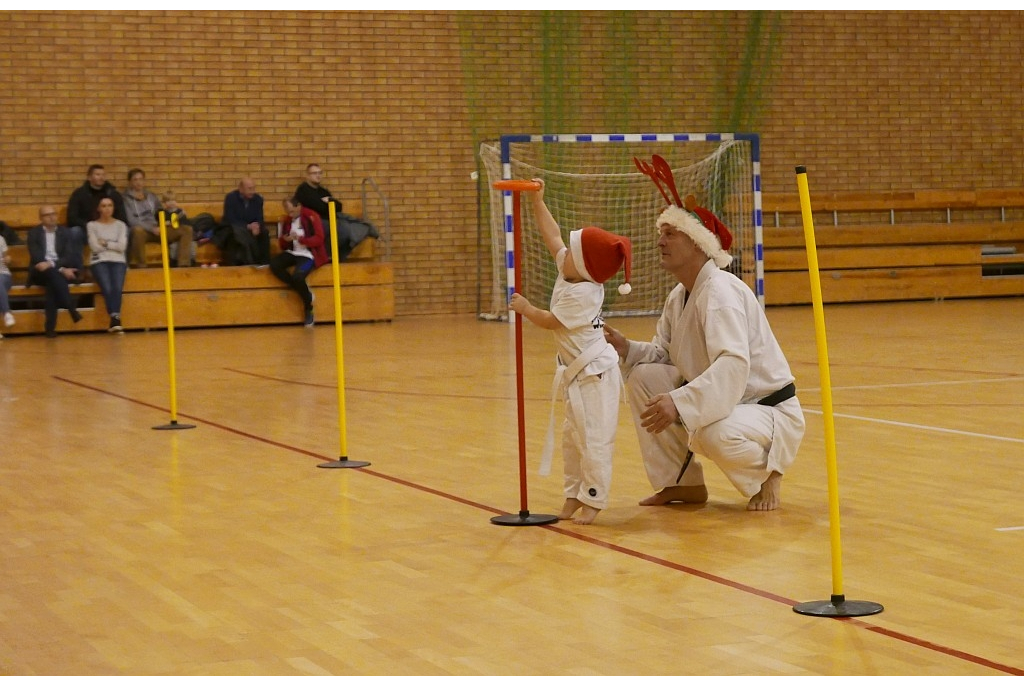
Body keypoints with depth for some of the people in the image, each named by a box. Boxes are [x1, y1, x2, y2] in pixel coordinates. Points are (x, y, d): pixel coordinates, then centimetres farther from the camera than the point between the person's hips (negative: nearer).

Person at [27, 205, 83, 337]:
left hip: (62, 270, 1)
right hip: (41, 272, -1)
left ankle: (51, 326, -38)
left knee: (52, 282, -34)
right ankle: (71, 308, -46)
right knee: (52, 273, -36)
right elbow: (36, 256, -5)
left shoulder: (66, 232, 14)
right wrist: (61, 269, -18)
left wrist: (52, 264, -20)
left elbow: (70, 256, 0)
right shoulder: (34, 233, 9)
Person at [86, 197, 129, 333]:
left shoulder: (120, 225, 16)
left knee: (117, 288, -28)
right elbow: (94, 247, -1)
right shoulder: (92, 225, 11)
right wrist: (113, 246, 5)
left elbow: (122, 246, 2)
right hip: (99, 262, -1)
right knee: (107, 288, -29)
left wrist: (105, 243, -1)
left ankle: (115, 320, -35)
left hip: (118, 261, 1)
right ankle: (115, 319, -35)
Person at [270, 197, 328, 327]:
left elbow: (319, 239, -15)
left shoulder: (311, 217, -8)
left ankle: (308, 308, -7)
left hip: (308, 254, -6)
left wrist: (301, 239, -26)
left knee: (297, 276, -33)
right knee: (274, 264, -22)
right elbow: (283, 245, 13)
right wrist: (285, 240, -12)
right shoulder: (286, 220, 9)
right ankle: (305, 292, -14)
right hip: (292, 253, 6)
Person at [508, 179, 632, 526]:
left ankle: (593, 500, -2)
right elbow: (552, 235, 13)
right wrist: (537, 202, 13)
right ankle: (574, 494, 21)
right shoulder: (569, 270, 1)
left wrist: (525, 308, 0)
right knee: (572, 435, 14)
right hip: (577, 373, 10)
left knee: (594, 439, -7)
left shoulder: (582, 294, -24)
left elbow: (551, 321, -15)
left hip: (596, 373, -10)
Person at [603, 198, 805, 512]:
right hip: (720, 403, 9)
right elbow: (664, 354, 11)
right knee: (643, 377, -3)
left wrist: (680, 403, -46)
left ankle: (768, 473, -2)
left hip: (771, 411, -9)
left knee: (715, 434, -39)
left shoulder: (720, 290, -23)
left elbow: (733, 364, -36)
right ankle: (683, 483, 8)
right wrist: (626, 349, -11)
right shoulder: (679, 296, 7)